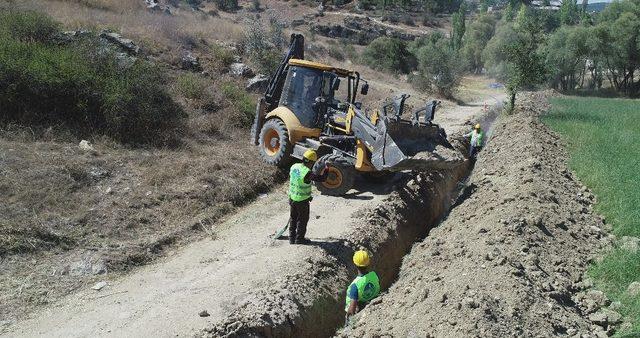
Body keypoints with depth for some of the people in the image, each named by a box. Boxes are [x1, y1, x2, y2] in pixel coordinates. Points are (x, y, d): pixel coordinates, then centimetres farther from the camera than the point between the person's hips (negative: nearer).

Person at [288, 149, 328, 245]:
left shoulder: (294, 167, -5)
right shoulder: (307, 173, -27)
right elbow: (321, 178, -20)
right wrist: (326, 169, -3)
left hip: (292, 197, 7)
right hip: (302, 200, -7)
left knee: (293, 218, 20)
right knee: (303, 219, 12)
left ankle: (292, 238, 31)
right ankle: (299, 239, 22)